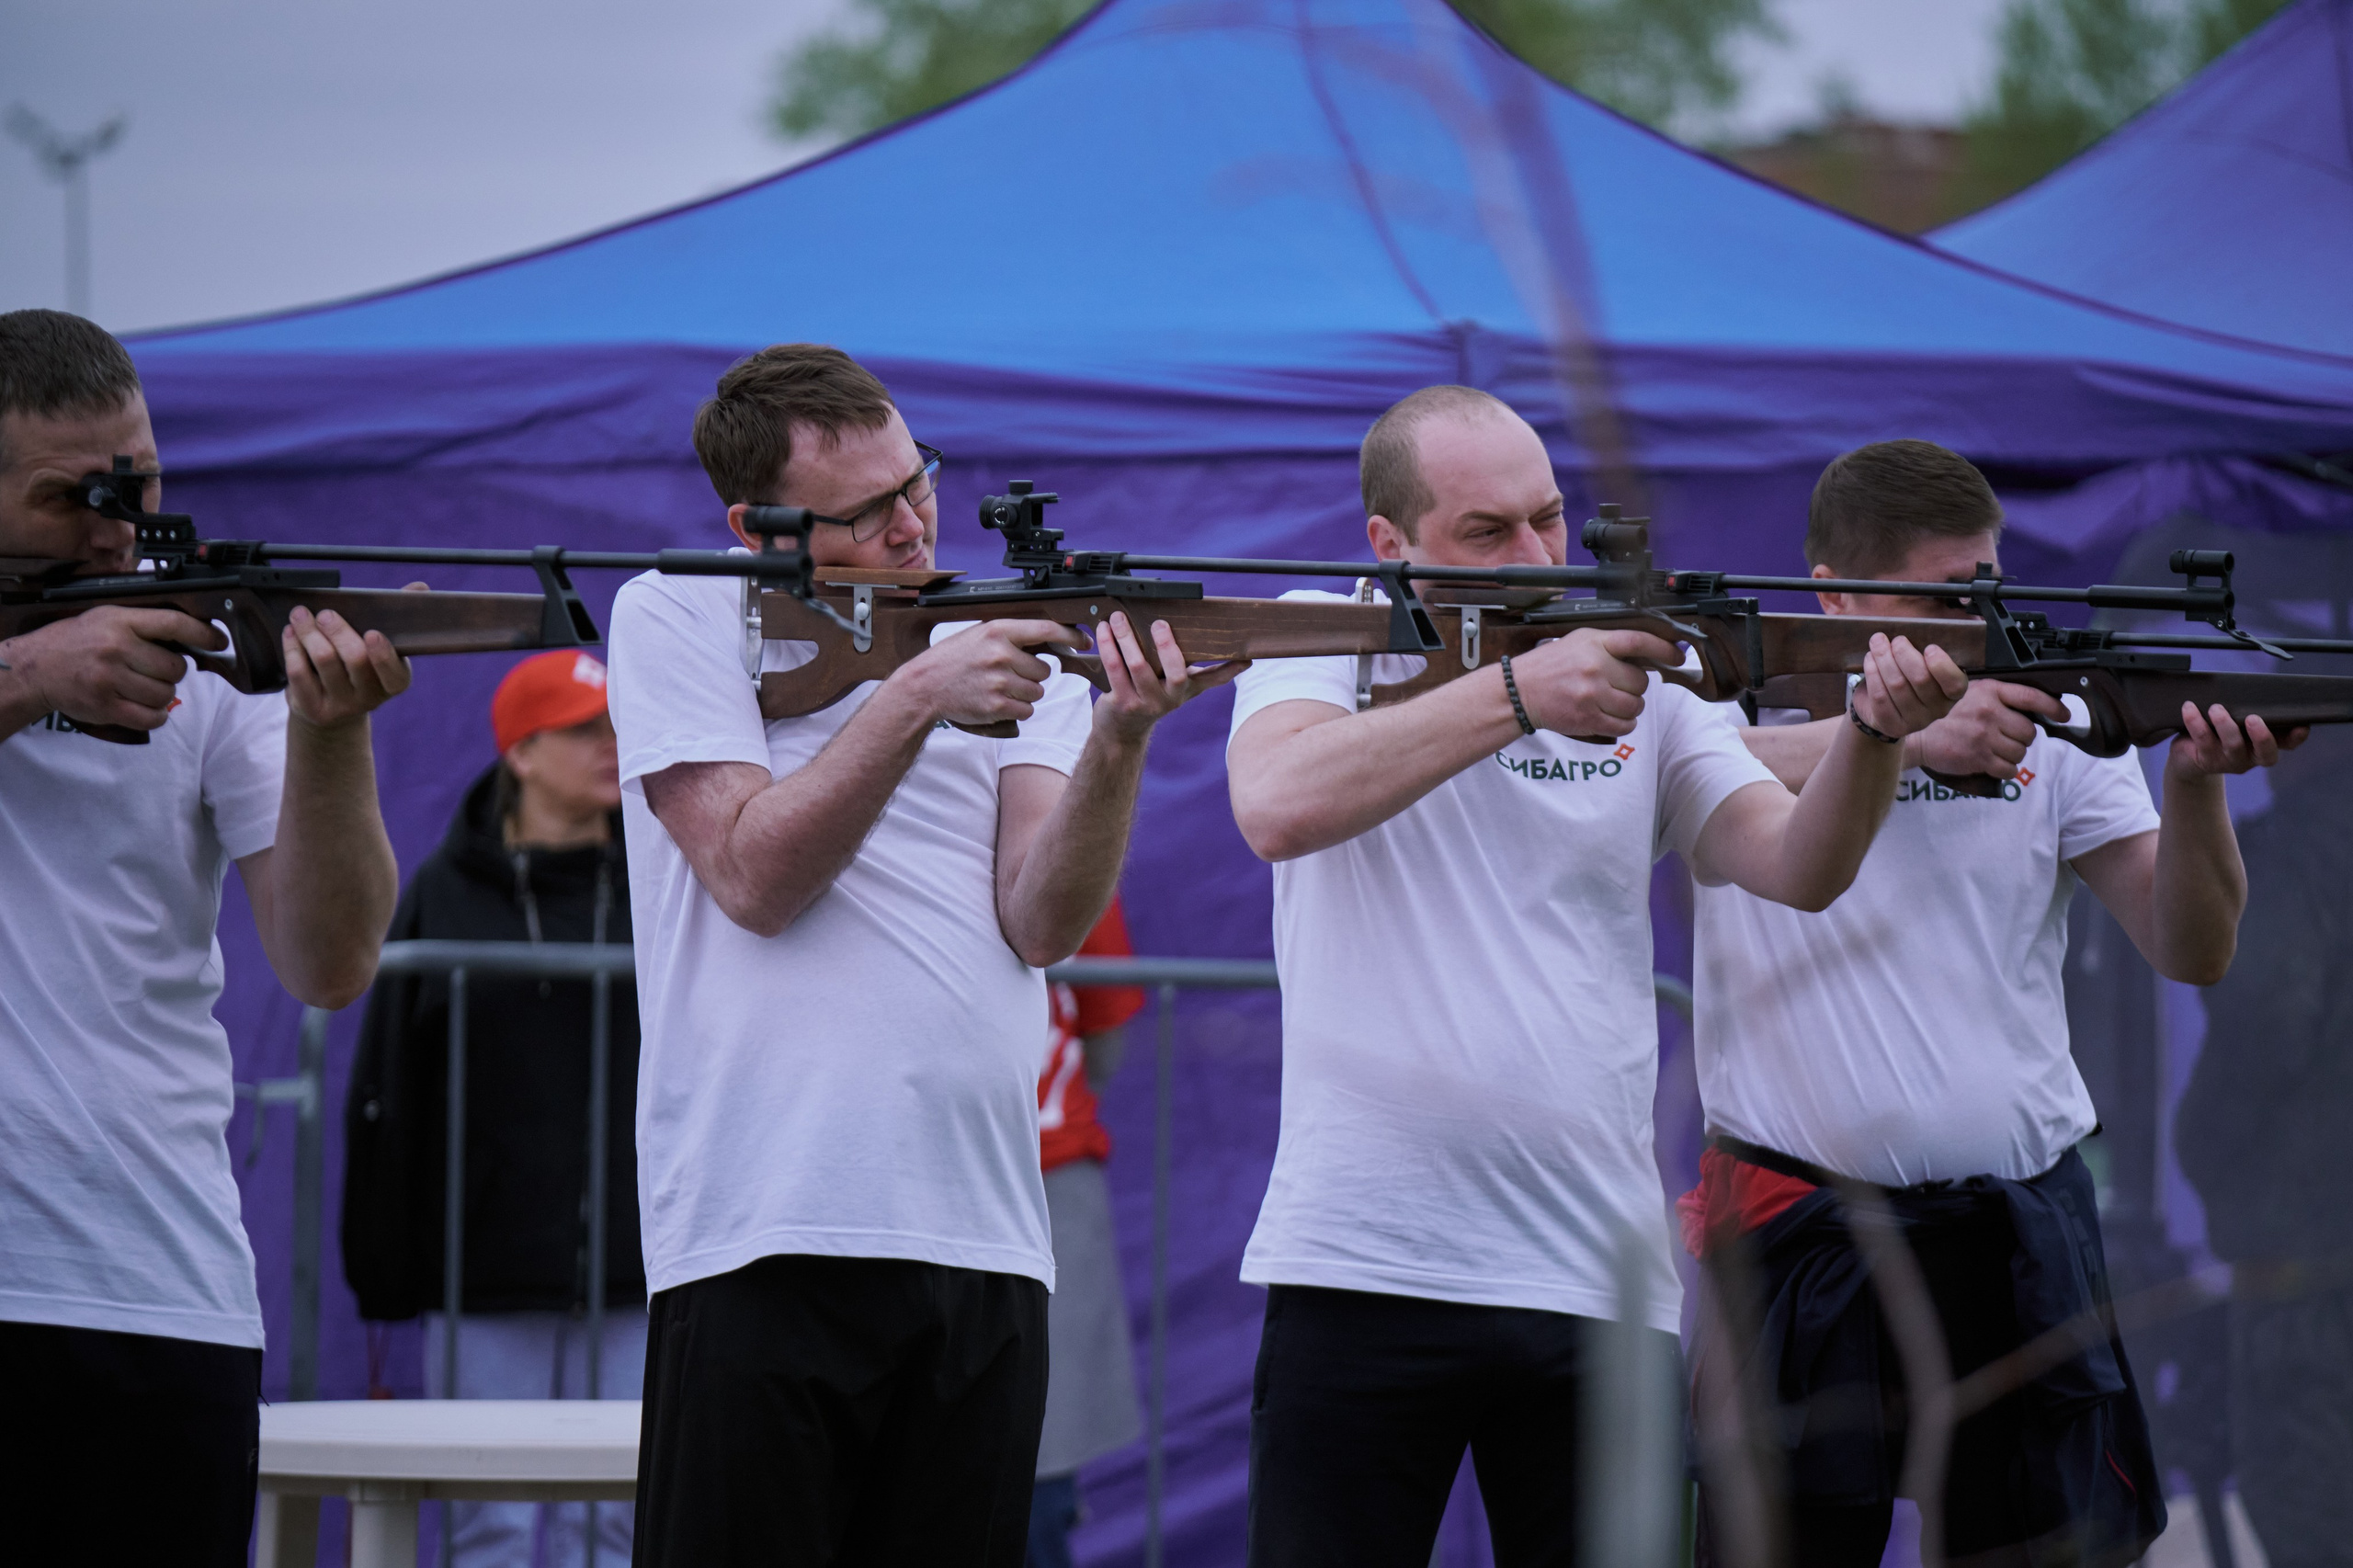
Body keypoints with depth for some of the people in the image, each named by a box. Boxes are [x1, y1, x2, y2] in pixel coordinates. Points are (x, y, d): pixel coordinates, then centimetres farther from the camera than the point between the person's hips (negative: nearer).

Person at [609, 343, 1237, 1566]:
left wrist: (1119, 740, -17)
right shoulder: (678, 619, 4)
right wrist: (917, 698, -14)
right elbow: (754, 878, -9)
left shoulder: (1014, 639, 12)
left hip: (985, 1243, 4)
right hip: (767, 1237, -4)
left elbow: (1043, 923, -1)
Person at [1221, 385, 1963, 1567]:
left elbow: (1797, 869, 0)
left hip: (1599, 1282, 3)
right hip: (1364, 1274, -3)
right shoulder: (1322, 643, 3)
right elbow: (1277, 807, -18)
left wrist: (1876, 731, -21)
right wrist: (1517, 693, -22)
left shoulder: (1641, 672, 11)